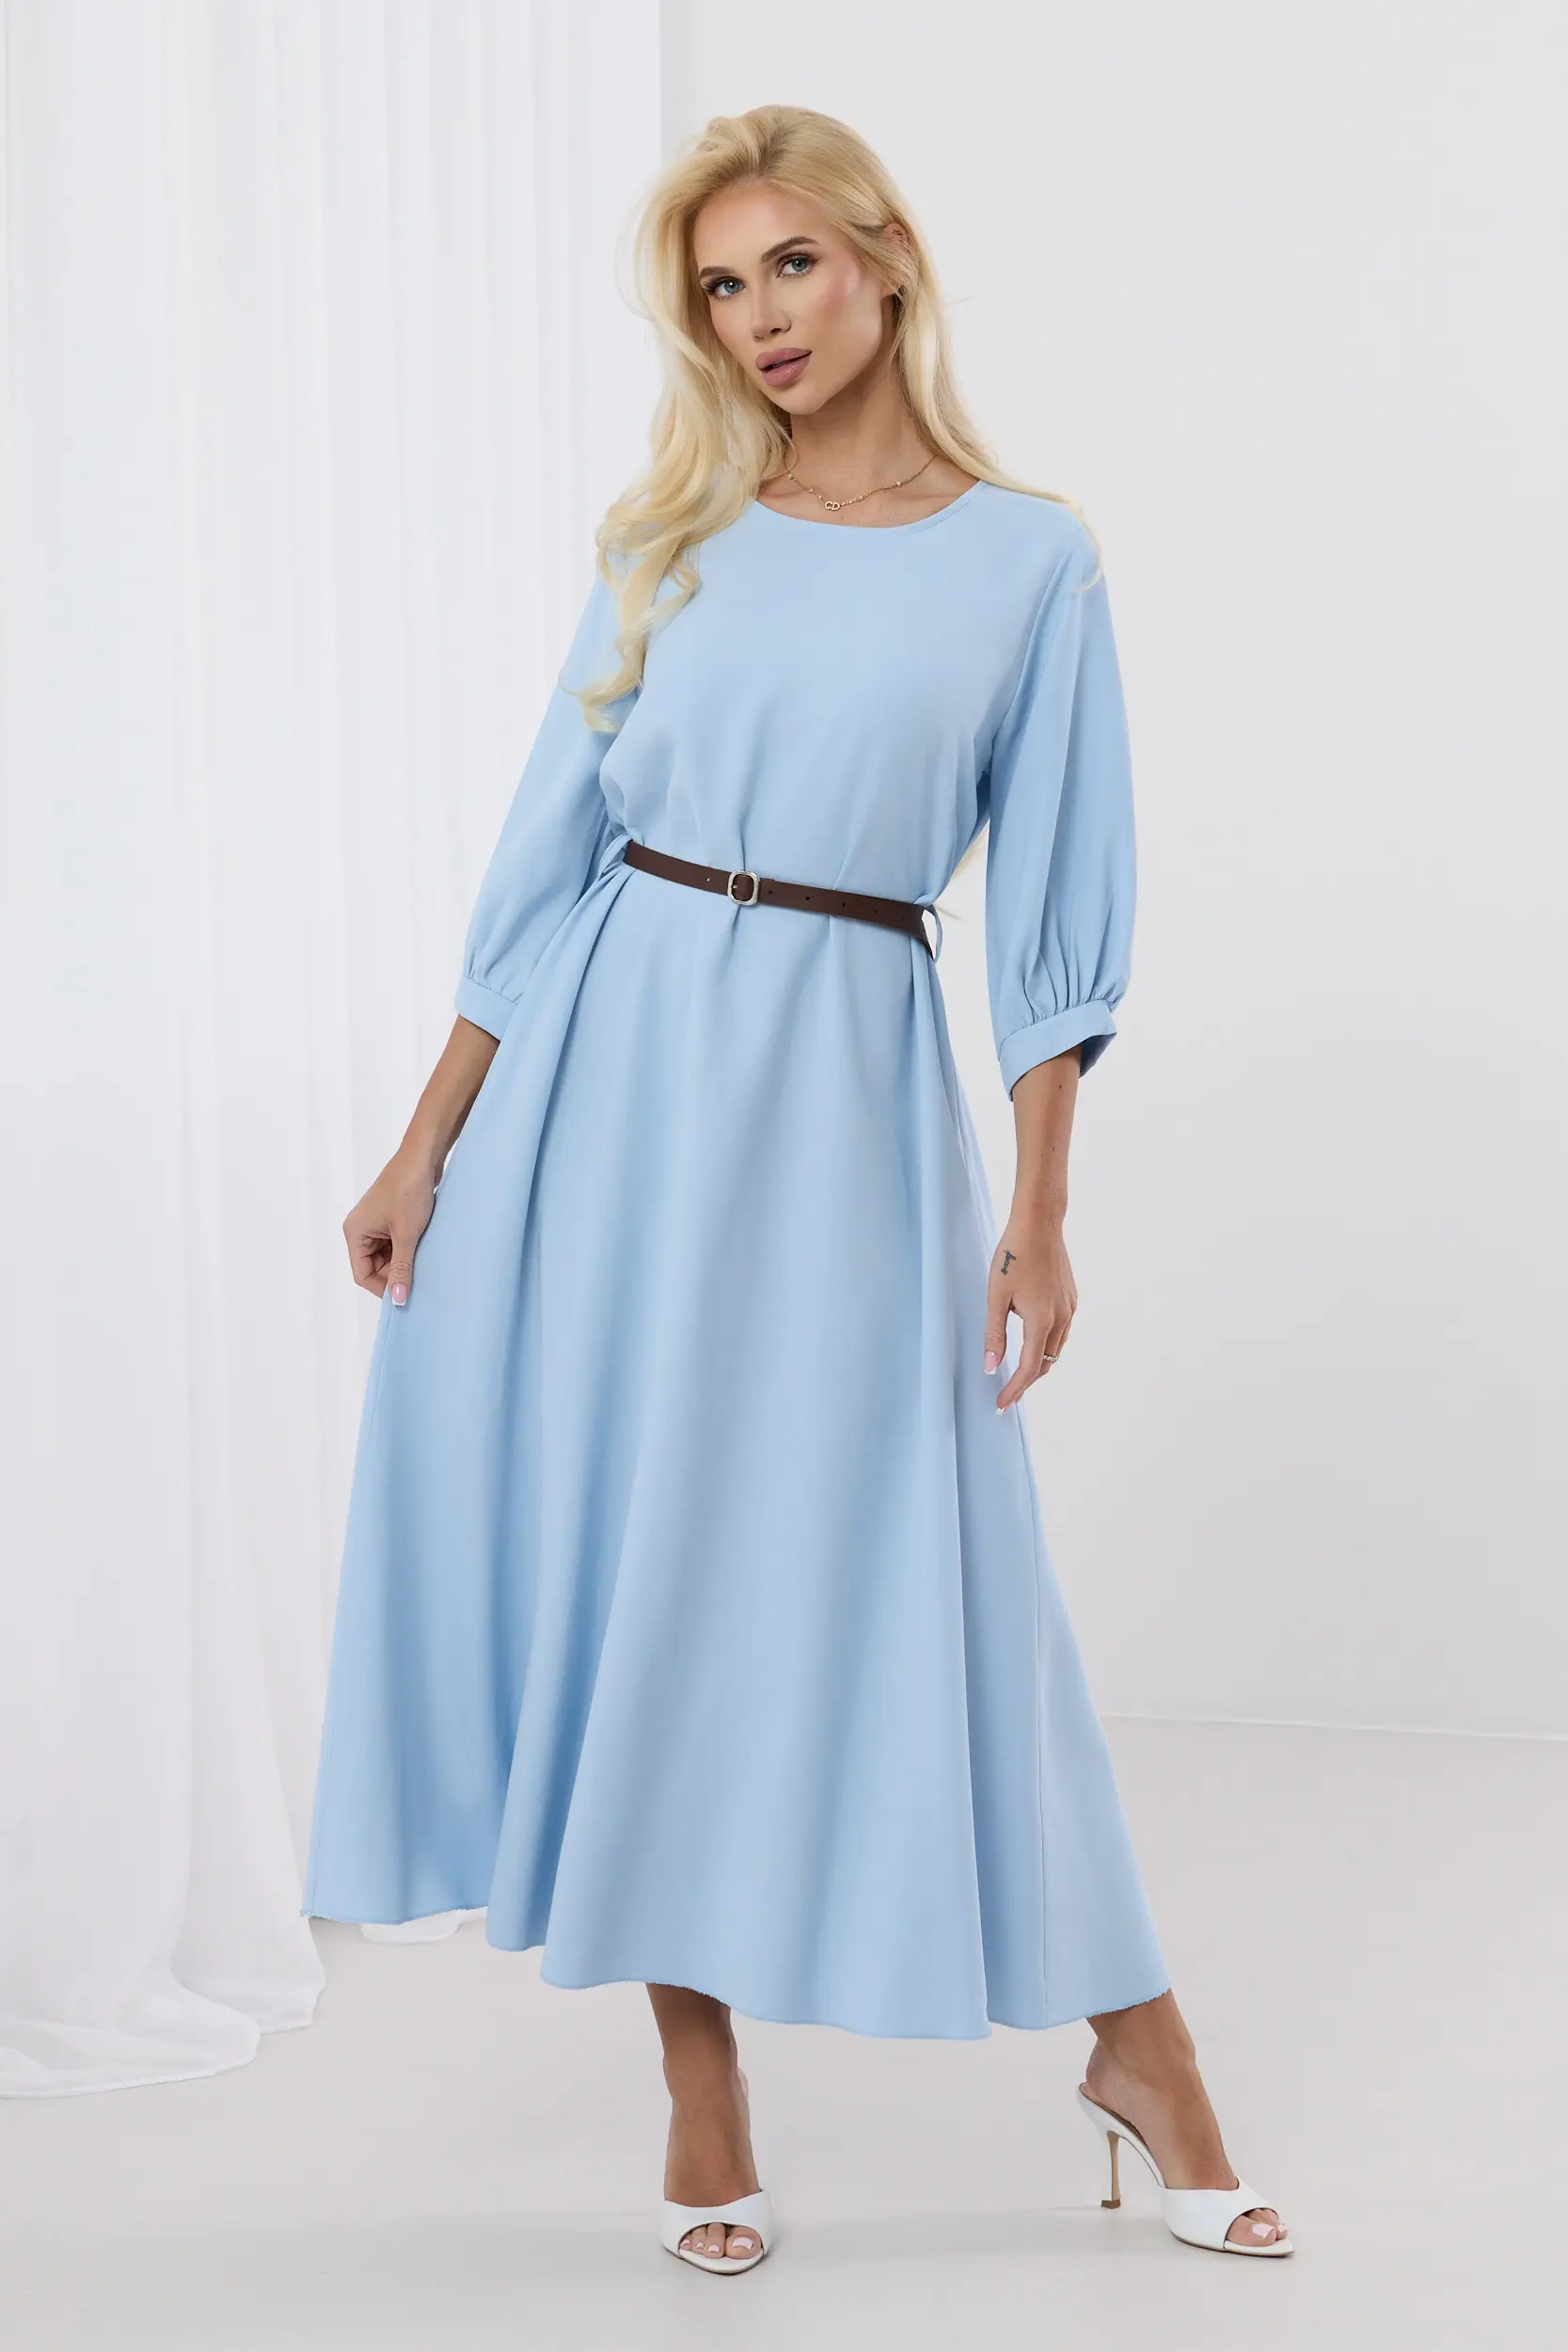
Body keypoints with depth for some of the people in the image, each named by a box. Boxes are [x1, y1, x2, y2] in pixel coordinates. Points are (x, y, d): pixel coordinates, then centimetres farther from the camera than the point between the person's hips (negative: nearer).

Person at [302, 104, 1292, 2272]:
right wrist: (429, 1145, 4)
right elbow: (553, 848, 8)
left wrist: (1041, 1211, -7)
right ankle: (702, 2091, 15)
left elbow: (1055, 903, -1)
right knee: (623, 1548, 3)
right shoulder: (675, 539, 7)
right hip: (613, 1066, 3)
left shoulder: (1030, 559, 1)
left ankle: (1133, 2048, 16)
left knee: (901, 1559, -1)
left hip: (848, 1082, -3)